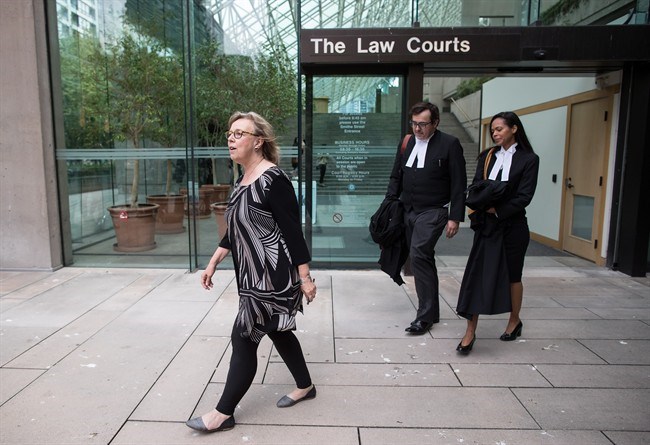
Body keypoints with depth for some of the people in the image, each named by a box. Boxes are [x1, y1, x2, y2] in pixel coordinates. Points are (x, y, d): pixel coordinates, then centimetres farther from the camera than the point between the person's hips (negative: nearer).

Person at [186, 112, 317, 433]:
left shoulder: (273, 180, -18)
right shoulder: (242, 181, 10)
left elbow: (293, 232, -19)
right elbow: (235, 231, 17)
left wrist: (305, 278, -17)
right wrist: (212, 264, 17)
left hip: (273, 275, -10)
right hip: (253, 275, 10)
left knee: (243, 338, -2)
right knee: (277, 331, 19)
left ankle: (224, 413, 14)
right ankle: (305, 386, 39)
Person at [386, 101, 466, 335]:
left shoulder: (449, 144, -6)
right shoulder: (406, 143, 10)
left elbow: (459, 184, -7)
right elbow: (396, 176, 16)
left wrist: (455, 218, -11)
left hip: (433, 212, -6)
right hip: (408, 211, 6)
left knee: (418, 255, -18)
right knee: (424, 259, 14)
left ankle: (424, 316, -7)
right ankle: (432, 312, 28)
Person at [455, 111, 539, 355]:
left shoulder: (528, 159, -3)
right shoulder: (487, 156, 8)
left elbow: (524, 196, -10)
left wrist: (497, 210, -17)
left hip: (512, 225, -3)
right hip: (485, 224, 3)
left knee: (512, 275, 12)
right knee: (476, 275, -3)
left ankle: (514, 321, 35)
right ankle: (470, 331, 2)